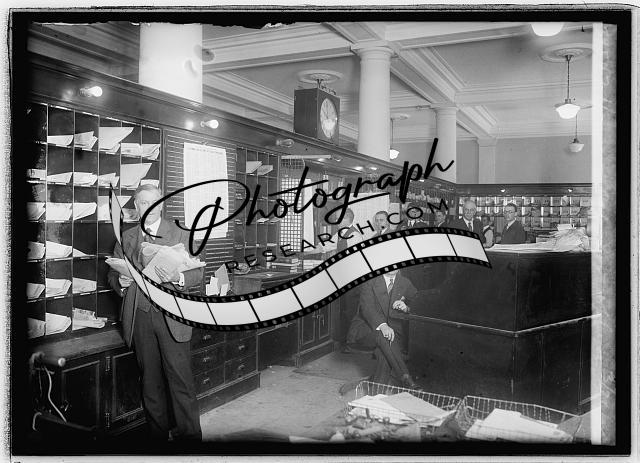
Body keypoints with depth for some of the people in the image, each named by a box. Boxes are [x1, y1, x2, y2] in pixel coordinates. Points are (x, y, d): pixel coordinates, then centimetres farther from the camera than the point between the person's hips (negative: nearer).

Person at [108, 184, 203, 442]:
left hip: (171, 317, -3)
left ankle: (189, 436, 4)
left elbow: (198, 275, 0)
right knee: (150, 381, 10)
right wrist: (121, 281, -7)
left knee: (180, 380, -5)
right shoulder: (126, 238, 13)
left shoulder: (180, 235, 5)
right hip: (140, 317, 3)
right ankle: (159, 435, 22)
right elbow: (113, 274, 16)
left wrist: (177, 278, -21)